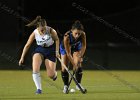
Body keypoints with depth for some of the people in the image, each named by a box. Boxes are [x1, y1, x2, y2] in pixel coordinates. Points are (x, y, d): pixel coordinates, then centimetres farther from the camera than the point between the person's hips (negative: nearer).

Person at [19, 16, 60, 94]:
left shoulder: (51, 31, -24)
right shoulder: (35, 33, -21)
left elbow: (57, 39, -3)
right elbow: (27, 45, -8)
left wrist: (57, 51, -8)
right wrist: (22, 58, -5)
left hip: (51, 50, -1)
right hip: (39, 49, 1)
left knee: (51, 75, -3)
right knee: (35, 70, -24)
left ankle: (54, 74, 36)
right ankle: (39, 89, -13)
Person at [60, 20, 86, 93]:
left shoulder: (83, 34, -34)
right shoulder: (67, 36, -42)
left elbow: (83, 46, -15)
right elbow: (68, 53, -35)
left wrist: (80, 56, -27)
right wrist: (73, 64, -34)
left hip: (76, 47, 2)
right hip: (65, 48, -2)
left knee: (78, 65, -15)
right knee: (64, 68, -5)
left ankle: (78, 84, -5)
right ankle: (66, 86, 11)